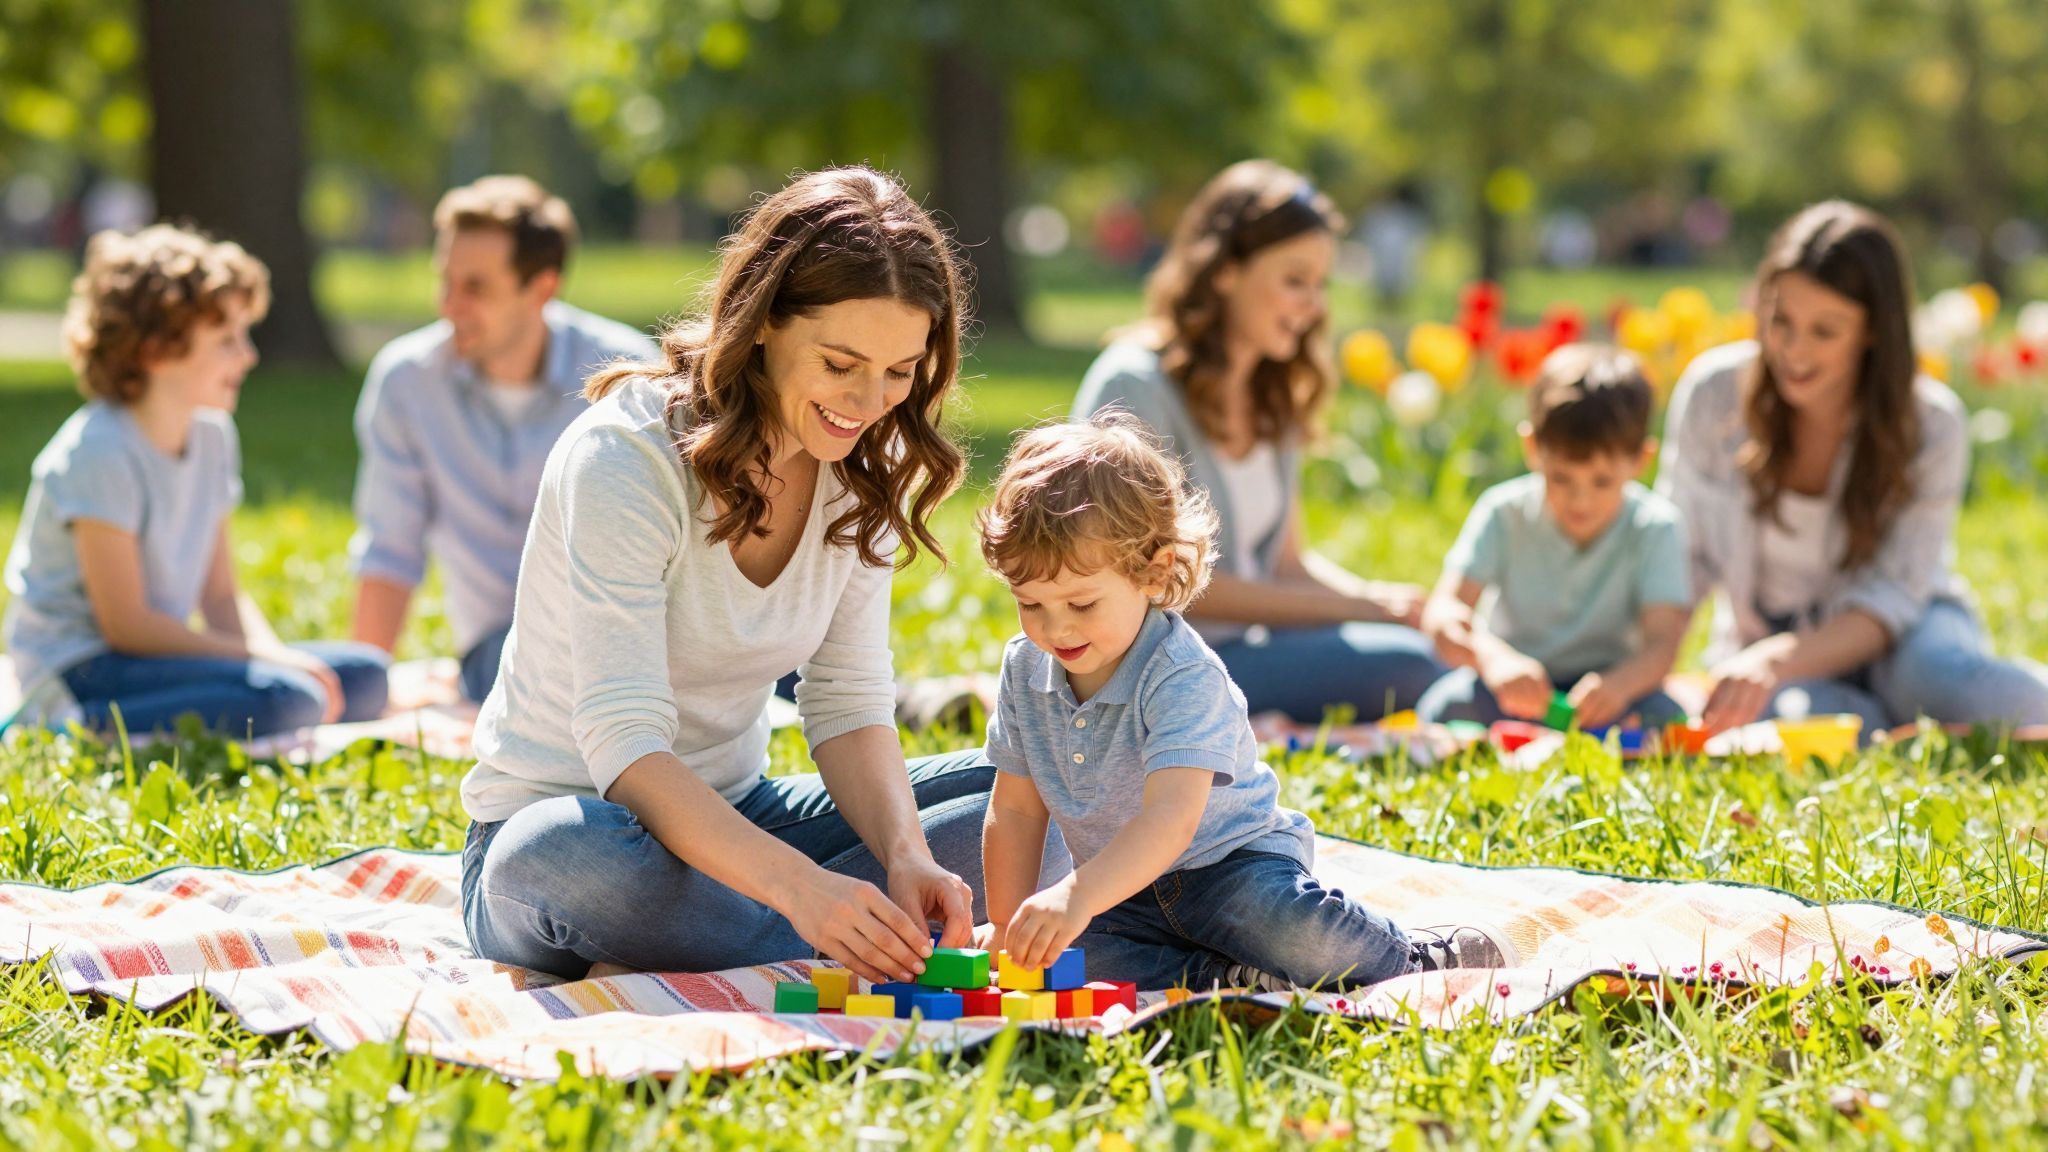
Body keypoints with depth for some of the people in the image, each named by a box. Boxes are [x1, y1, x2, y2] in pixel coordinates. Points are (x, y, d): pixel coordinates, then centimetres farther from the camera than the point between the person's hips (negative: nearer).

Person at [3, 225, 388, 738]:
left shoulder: (211, 436, 9)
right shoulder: (100, 454, -17)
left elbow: (222, 599, 12)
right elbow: (125, 623, -19)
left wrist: (277, 656, -10)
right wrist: (270, 662, -19)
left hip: (159, 654, 10)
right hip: (80, 670, -9)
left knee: (365, 676, 1)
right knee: (285, 702, -29)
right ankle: (80, 730, -19)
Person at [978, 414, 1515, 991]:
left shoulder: (1184, 678, -25)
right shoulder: (1026, 668, -3)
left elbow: (1171, 818, -39)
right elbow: (1016, 810, 7)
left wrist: (1078, 895, -54)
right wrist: (1007, 928, -1)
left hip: (1235, 861, -6)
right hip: (1125, 891, 6)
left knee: (1286, 924, -37)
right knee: (1062, 952, -26)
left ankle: (1425, 962, -10)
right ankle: (1232, 983, -25)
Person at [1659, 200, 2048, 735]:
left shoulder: (1931, 426, -15)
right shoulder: (1712, 394, -11)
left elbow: (1892, 598, -18)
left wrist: (1777, 663, -36)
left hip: (1898, 637, -1)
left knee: (1946, 674, -40)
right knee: (1790, 716, -38)